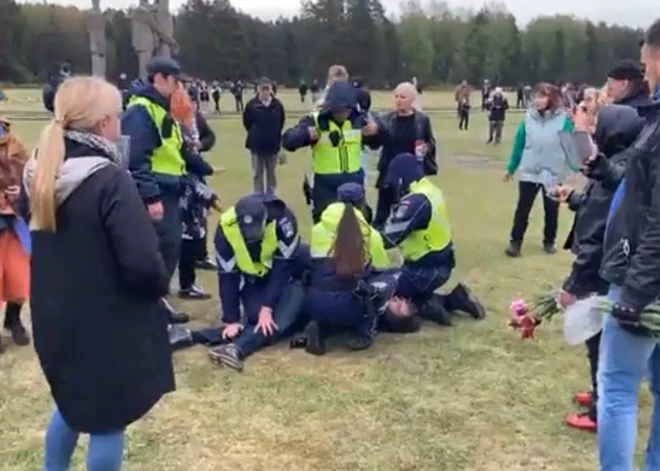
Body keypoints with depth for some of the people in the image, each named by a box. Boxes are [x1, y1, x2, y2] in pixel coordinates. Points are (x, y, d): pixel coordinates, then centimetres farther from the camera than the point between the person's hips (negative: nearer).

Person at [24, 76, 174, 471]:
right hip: (108, 328, -8)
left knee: (75, 403, 29)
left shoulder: (42, 174, 1)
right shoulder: (110, 180, -24)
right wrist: (160, 284, -8)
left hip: (56, 321, 8)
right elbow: (143, 265, -26)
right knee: (108, 420, 10)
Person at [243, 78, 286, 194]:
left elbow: (281, 122, 6)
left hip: (273, 145, 1)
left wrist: (274, 135, 7)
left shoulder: (277, 105, -7)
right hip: (257, 145, -1)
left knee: (271, 173, 13)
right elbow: (247, 122, 2)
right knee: (257, 174, 6)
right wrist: (255, 134, 6)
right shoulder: (252, 104, -10)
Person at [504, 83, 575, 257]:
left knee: (551, 210, 14)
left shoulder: (563, 119, -9)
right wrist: (511, 168, 10)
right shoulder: (528, 117, -3)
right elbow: (519, 144, 4)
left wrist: (574, 168, -19)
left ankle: (549, 242, 31)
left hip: (554, 174, -1)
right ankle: (515, 242, 12)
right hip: (529, 172, 1)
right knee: (522, 209, 3)